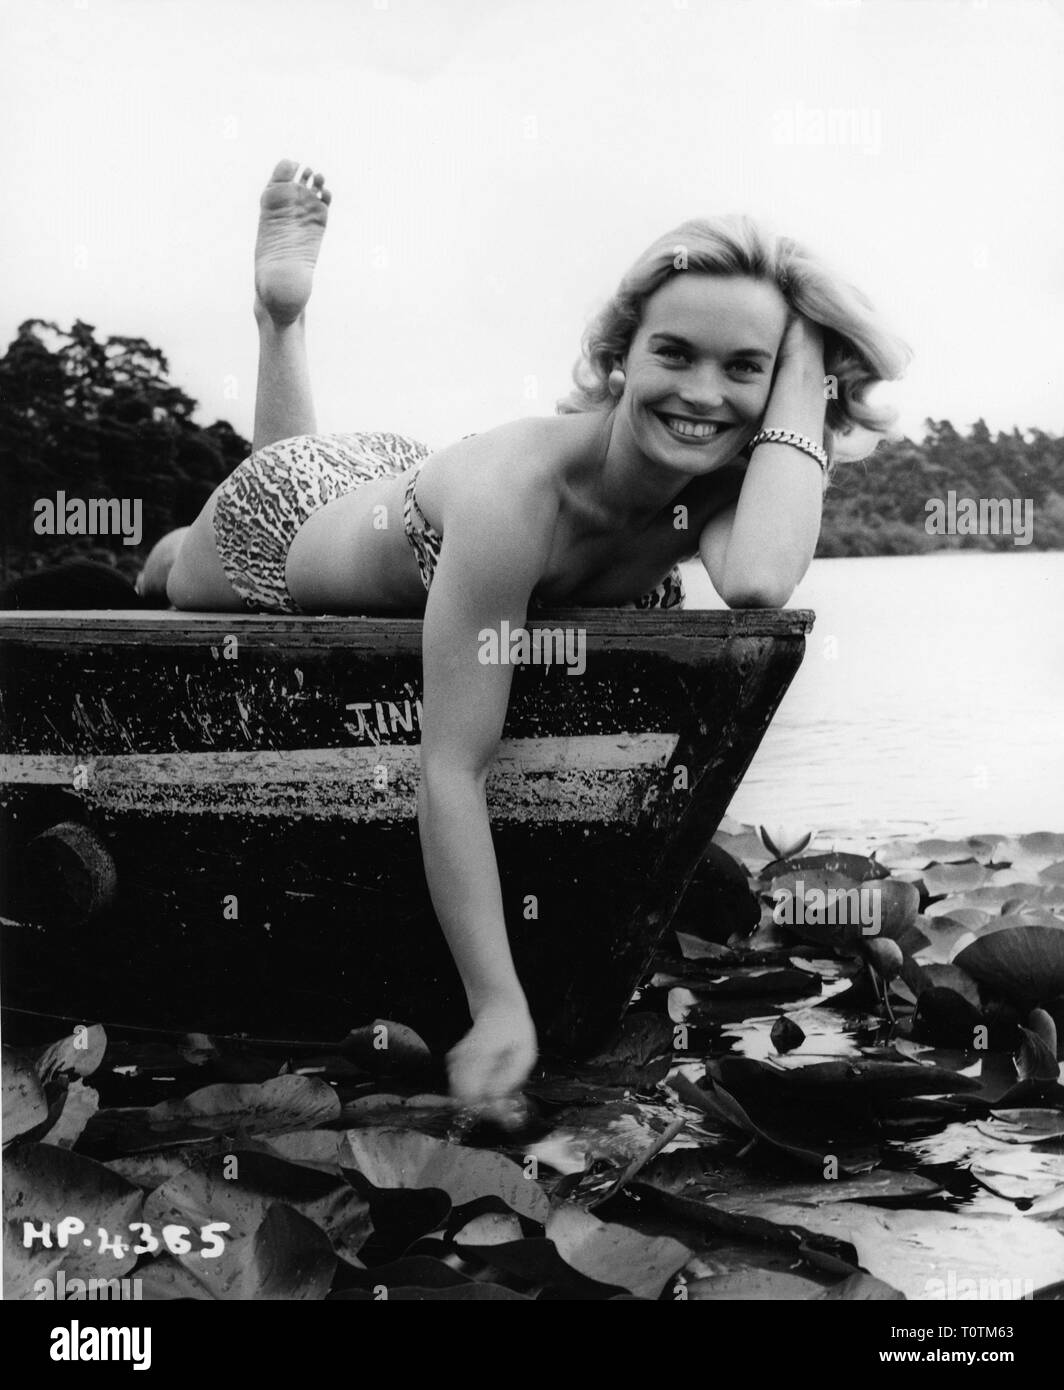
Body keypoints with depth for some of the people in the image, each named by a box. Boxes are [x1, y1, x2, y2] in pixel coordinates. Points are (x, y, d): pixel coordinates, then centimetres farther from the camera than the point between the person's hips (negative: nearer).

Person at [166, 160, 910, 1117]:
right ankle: (282, 307, 39)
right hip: (297, 515, -3)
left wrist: (803, 381, -46)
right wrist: (498, 1010, -50)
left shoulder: (718, 482, -32)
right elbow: (452, 773, -48)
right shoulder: (516, 491, -48)